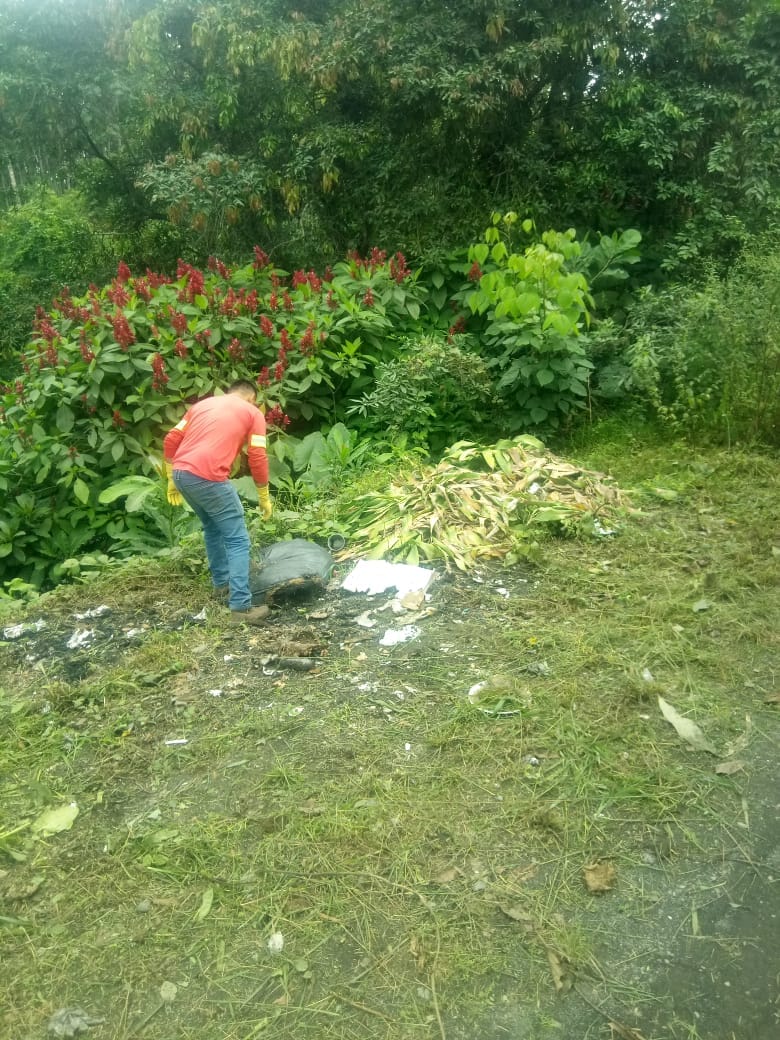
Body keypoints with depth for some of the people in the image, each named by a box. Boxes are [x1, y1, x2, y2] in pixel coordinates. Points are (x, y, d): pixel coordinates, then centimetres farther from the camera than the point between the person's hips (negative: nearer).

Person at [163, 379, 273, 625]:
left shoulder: (203, 403, 24)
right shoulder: (253, 412, 11)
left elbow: (171, 440, 18)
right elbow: (257, 458, 1)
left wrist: (171, 480, 23)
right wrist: (264, 498, 10)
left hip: (181, 473, 7)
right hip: (208, 477, -6)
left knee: (212, 528, 27)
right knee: (238, 540, 1)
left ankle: (221, 583, 38)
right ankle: (241, 607, -5)